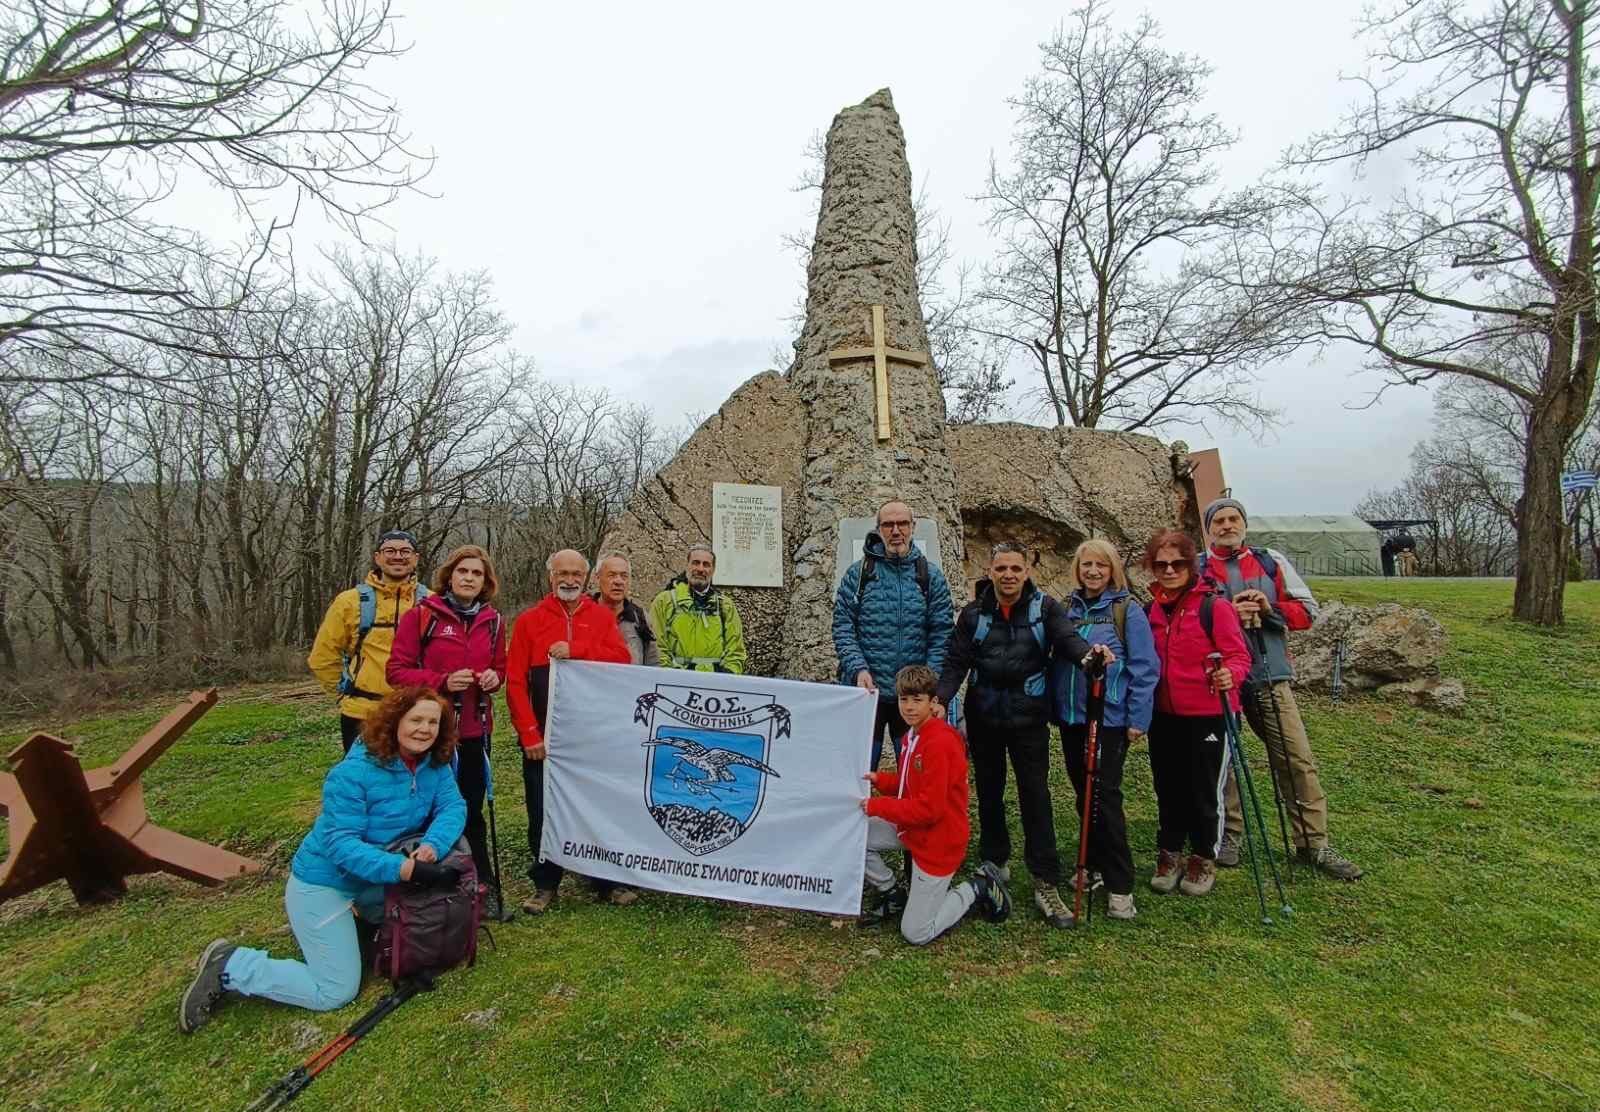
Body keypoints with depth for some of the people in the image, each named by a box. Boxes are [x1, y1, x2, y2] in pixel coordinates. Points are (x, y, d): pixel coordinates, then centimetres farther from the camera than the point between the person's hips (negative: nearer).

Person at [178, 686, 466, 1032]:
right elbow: (340, 844, -32)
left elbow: (454, 807, -16)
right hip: (324, 883, -7)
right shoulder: (353, 774, -29)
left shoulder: (434, 764, -10)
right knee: (336, 992, -3)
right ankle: (229, 968, 11)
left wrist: (432, 845, -38)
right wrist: (408, 869, -41)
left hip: (372, 879, 7)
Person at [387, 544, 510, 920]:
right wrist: (442, 681, -21)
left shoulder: (492, 621, 5)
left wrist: (493, 677, -7)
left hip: (475, 730, 4)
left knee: (471, 810, 12)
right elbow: (396, 671, -8)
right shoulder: (422, 615, -7)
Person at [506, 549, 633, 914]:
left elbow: (622, 659, -10)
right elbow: (515, 681, -3)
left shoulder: (602, 616, 5)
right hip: (544, 738, 0)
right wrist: (530, 734, -10)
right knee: (544, 812, 9)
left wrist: (574, 650, -19)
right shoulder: (529, 620, 2)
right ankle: (545, 885, 27)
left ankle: (606, 881, 26)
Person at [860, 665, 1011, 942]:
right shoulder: (914, 733, 2)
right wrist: (879, 780, -6)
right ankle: (892, 896, 18)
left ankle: (978, 887, 15)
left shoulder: (940, 743, -27)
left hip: (939, 840, -8)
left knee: (916, 934, 0)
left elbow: (929, 809, -27)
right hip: (912, 826, 9)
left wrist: (877, 806, -21)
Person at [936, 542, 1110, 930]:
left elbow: (1067, 637, -18)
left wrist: (1088, 652, -41)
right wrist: (940, 699, -18)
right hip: (983, 718, 2)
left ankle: (1046, 884, 8)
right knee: (989, 792, 14)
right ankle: (995, 862, 33)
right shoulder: (973, 614, 1)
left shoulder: (1044, 607, -2)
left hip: (1029, 718, -2)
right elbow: (956, 663, -3)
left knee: (1036, 796, -2)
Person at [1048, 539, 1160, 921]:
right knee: (1083, 795, 14)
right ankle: (1094, 864, 31)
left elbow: (1145, 668, -8)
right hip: (1070, 718, 5)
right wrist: (1053, 707, 10)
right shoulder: (1067, 608, 8)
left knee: (1105, 796, -5)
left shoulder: (1127, 610, -6)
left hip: (1110, 719, -5)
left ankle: (1120, 885, 7)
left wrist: (1138, 719, -11)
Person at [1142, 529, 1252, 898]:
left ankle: (1204, 859, 28)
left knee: (1205, 791, 8)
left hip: (1208, 715, -4)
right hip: (1164, 716, 4)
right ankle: (1169, 855, 31)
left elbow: (1239, 656, -10)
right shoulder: (1150, 611, 4)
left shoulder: (1214, 606, -11)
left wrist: (1230, 674, -31)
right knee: (1168, 789, 15)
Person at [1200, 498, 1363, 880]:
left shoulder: (1272, 562, 10)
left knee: (1297, 758, 3)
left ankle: (1313, 843, 17)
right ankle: (1229, 834, 24)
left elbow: (1306, 611, 8)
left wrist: (1272, 609, -10)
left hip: (1270, 677, 2)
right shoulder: (1195, 569, 1)